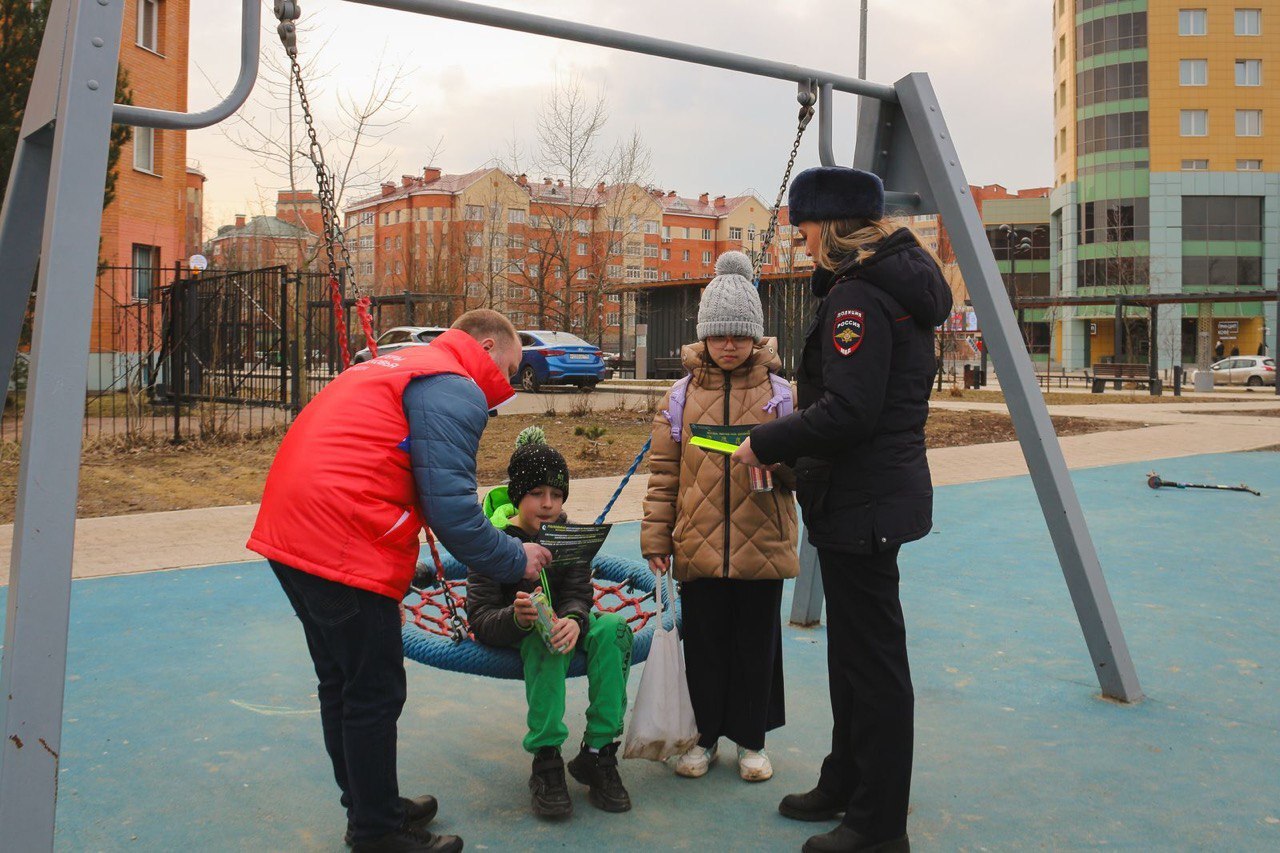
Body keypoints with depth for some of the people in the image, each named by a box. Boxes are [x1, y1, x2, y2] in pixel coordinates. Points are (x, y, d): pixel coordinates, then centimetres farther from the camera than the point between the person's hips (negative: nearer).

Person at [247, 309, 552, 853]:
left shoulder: (398, 366, 23)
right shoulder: (456, 390, -8)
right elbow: (450, 507, -15)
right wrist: (515, 561, -2)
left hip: (288, 535, 10)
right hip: (343, 549, -10)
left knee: (342, 685, 21)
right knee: (374, 696, 4)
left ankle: (369, 808, 37)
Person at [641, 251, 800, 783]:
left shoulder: (778, 392, 2)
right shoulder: (682, 395, 4)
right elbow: (663, 474, 6)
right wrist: (655, 538, 3)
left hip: (762, 548, 0)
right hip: (698, 547, 1)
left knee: (756, 644, 11)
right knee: (704, 644, 11)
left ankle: (751, 738, 29)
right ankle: (707, 734, 30)